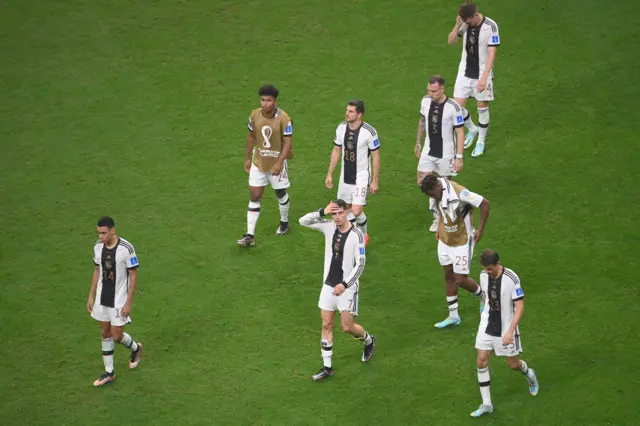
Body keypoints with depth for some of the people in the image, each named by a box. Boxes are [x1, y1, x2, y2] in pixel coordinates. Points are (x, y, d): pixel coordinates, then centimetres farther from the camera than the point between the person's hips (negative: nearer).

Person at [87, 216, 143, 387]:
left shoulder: (126, 248, -21)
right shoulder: (98, 247, -3)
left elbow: (133, 276, -14)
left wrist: (128, 303, -15)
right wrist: (91, 296, 10)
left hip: (119, 300, -5)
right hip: (102, 298, 5)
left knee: (117, 336, 0)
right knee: (105, 334, 11)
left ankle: (135, 348, 33)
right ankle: (109, 373, 21)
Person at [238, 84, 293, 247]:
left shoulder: (283, 118, -20)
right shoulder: (254, 115, -8)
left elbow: (287, 142, -19)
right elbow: (251, 136, 6)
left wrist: (280, 163, -28)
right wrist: (247, 158, 9)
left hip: (276, 163, -3)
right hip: (258, 162, 3)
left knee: (281, 194, 17)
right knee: (254, 197, -1)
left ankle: (284, 222, 44)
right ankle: (250, 235, -1)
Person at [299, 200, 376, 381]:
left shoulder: (357, 235, -16)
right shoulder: (329, 227, -2)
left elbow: (360, 264, -15)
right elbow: (303, 221, -5)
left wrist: (344, 284, -19)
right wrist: (322, 212, -19)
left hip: (347, 287, -5)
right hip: (329, 284, 5)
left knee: (347, 327, 0)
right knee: (326, 325, 6)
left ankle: (369, 341, 33)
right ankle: (327, 367, 13)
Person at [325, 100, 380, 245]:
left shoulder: (369, 132, -19)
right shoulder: (341, 128, -4)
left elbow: (376, 156, -10)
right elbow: (336, 151, 9)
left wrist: (375, 181, -9)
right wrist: (329, 174, 9)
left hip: (361, 176, -5)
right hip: (345, 176, 5)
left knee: (356, 211, -13)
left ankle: (363, 235, 17)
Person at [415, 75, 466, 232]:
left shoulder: (453, 107, -21)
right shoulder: (425, 101, -5)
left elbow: (460, 132, -16)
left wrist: (459, 157, -18)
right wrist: (418, 143, 18)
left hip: (446, 154, -5)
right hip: (428, 151, 5)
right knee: (422, 182, 4)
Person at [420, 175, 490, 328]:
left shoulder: (459, 193, -30)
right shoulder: (435, 196, -7)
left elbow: (485, 203, -24)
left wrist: (480, 230, -17)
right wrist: (439, 228, 5)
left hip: (462, 242, -7)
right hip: (445, 241, 7)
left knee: (460, 280, -3)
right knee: (449, 277, 13)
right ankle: (453, 316, 24)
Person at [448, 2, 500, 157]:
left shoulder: (490, 26, -20)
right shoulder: (465, 23, -6)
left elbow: (492, 53, -20)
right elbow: (451, 41, -1)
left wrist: (484, 77, -24)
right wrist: (457, 25, -20)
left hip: (482, 74, -4)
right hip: (465, 72, 4)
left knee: (482, 108, 8)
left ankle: (481, 141, 27)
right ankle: (472, 130, 33)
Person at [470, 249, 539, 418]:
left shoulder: (511, 278, -23)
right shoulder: (484, 275, -6)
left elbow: (520, 306, -21)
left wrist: (510, 331, -27)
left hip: (506, 327, -4)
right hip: (487, 324, 4)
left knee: (513, 364, 8)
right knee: (482, 361, -4)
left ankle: (529, 375, 45)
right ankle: (486, 403, 5)